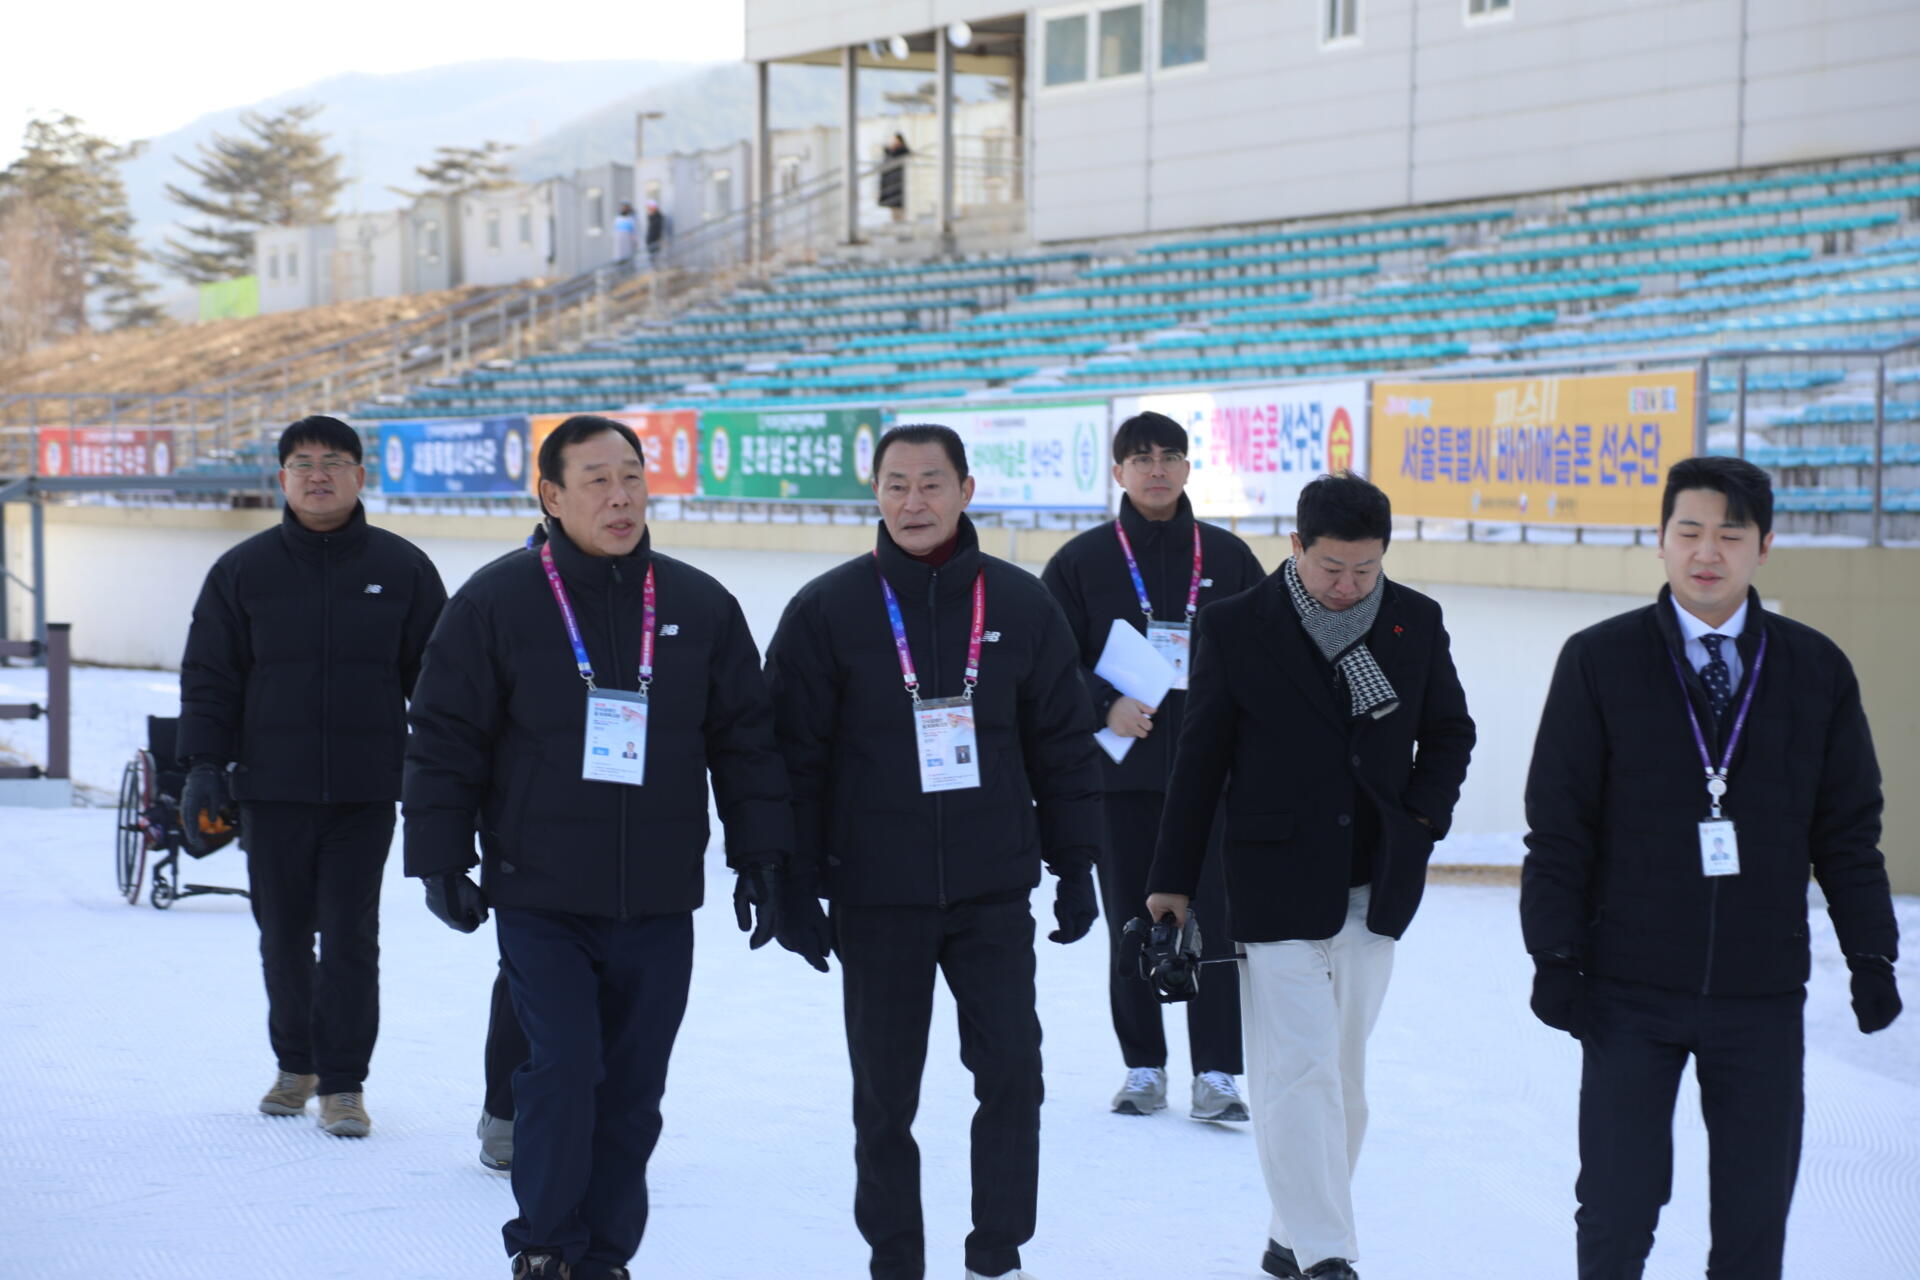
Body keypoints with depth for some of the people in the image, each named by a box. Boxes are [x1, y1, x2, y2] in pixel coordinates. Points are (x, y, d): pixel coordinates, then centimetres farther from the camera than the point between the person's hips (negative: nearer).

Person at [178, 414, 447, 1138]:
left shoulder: (402, 569, 4)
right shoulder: (243, 571, 5)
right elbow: (209, 675, 7)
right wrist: (203, 766, -4)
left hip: (367, 792, -1)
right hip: (271, 788, 1)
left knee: (350, 936, -4)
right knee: (283, 934, 10)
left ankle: (343, 1082, 3)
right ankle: (296, 1065, 26)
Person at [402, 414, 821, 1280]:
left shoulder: (700, 607, 6)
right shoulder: (496, 602, -3)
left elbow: (746, 742, 11)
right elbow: (444, 741, 0)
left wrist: (760, 858, 7)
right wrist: (441, 863, -4)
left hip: (658, 906, 3)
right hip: (540, 898, -3)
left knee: (633, 1089, 7)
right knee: (563, 1070, -10)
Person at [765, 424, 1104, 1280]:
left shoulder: (1021, 606, 2)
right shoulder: (827, 611, -4)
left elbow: (1063, 745, 8)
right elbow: (795, 756, -2)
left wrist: (1075, 865, 6)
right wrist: (796, 886, -4)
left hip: (995, 889, 1)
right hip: (875, 896, -1)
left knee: (1012, 1070, -3)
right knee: (885, 1090, 7)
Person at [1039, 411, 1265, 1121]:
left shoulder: (1228, 557, 6)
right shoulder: (1082, 560, 2)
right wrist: (1105, 708, -14)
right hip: (1121, 770, 0)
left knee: (1213, 919, -5)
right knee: (1130, 922, 7)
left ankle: (1215, 1074, 0)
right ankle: (1143, 1068, 17)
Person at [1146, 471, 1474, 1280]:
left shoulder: (1416, 622, 3)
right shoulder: (1236, 627, -6)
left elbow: (1450, 732, 16)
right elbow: (1200, 759, -1)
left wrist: (1421, 819, 0)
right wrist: (1172, 879, 1)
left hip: (1374, 883, 4)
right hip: (1276, 881, -4)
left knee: (1343, 1069, 10)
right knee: (1299, 1069, -9)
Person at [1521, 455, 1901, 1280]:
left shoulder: (1816, 670, 4)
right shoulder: (1598, 662, -1)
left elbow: (1848, 827, 7)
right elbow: (1557, 822, -1)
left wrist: (1871, 953, 2)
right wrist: (1554, 956, -6)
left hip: (1762, 994, 2)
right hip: (1629, 994, -1)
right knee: (1618, 1210, 3)